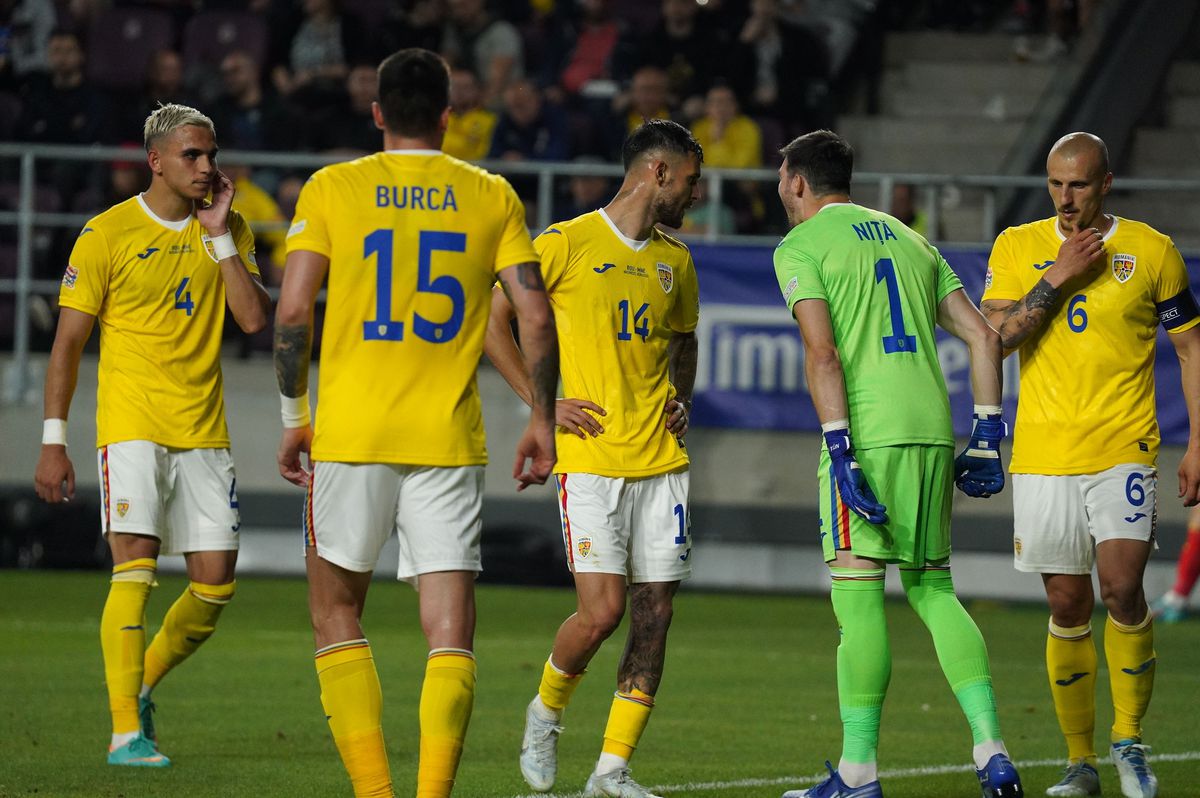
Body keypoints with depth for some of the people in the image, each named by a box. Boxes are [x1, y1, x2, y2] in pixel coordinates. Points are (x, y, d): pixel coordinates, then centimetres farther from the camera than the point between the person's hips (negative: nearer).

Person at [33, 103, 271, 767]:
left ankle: (141, 685, 25)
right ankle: (126, 731, -14)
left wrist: (219, 235, -8)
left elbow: (255, 319, -4)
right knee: (135, 565, -15)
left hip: (204, 431, 4)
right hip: (131, 425, -4)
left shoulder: (229, 231, 9)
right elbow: (68, 341, -1)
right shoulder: (108, 233, -3)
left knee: (216, 580, 1)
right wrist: (53, 440, -5)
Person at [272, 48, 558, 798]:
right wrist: (541, 417, 12)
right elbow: (536, 316, 1)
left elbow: (293, 312, -4)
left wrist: (295, 415, 6)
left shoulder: (333, 188, 2)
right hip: (451, 440, 1)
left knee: (337, 613, 13)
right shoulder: (492, 196, 5)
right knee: (451, 633, 0)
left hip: (352, 433, -1)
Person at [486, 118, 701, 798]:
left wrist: (683, 400, 13)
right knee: (602, 610, -14)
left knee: (654, 615, -1)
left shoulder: (675, 260, 15)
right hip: (591, 457, -6)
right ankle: (547, 711, 16)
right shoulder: (568, 244, -5)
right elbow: (493, 316, -1)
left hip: (662, 460, 6)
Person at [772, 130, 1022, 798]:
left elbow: (823, 353, -11)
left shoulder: (801, 247, 2)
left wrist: (840, 452, -15)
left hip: (867, 432, -6)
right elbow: (983, 336, 16)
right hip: (933, 431, 6)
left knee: (858, 595, -2)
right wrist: (987, 436, 15)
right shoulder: (912, 241, 21)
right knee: (932, 587, 13)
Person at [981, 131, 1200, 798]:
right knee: (1068, 607, 4)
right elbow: (994, 337, -5)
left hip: (1124, 452, -2)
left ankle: (1130, 741, -1)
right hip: (1043, 455, 2)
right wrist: (1058, 277, -13)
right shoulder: (1018, 247, 6)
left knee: (1122, 587, -17)